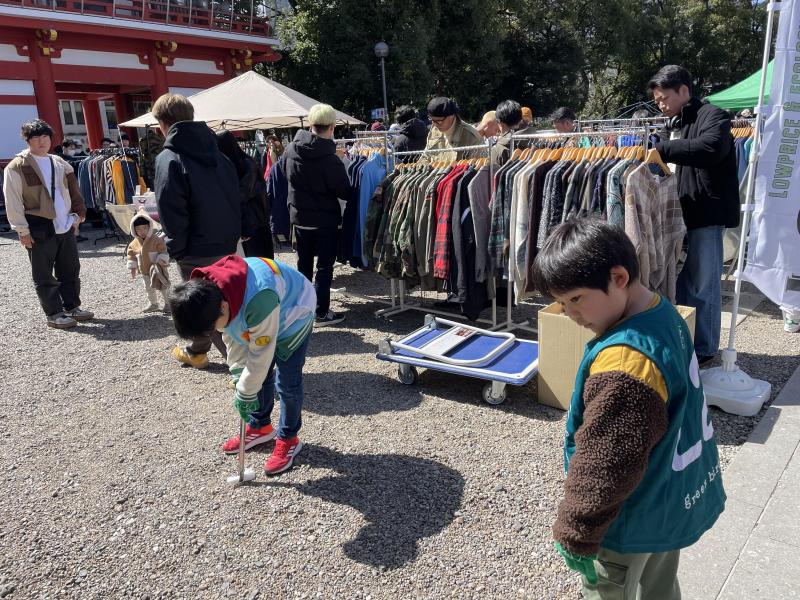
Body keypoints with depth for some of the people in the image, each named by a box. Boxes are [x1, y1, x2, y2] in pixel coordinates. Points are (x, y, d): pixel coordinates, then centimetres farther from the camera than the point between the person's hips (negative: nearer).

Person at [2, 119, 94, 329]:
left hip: (65, 227, 6)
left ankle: (72, 307, 24)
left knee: (70, 271, 12)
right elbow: (13, 202, -7)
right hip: (39, 230, -5)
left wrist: (76, 216, 11)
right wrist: (22, 230, -10)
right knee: (44, 275, 1)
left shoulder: (60, 164, 12)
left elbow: (74, 192, 19)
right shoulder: (16, 167, -5)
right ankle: (54, 314, 9)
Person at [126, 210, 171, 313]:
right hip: (144, 270, 6)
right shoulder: (135, 243, 1)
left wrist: (161, 260, -25)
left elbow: (163, 251, -13)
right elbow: (131, 254, 10)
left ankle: (168, 303, 14)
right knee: (149, 288, 17)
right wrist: (132, 267, 9)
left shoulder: (156, 240, -15)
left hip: (157, 269, -6)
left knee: (163, 286, 1)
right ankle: (153, 304, 33)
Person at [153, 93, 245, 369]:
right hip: (229, 245, 7)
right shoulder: (216, 153, 7)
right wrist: (233, 233, 11)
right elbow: (236, 196, 8)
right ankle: (197, 351, 39)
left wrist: (176, 249, -7)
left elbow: (172, 212, -18)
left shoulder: (169, 159, -14)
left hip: (197, 252, -7)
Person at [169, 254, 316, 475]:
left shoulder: (259, 300, -46)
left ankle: (288, 439, 12)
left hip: (293, 315, -7)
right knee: (259, 375, 10)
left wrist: (245, 394, -21)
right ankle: (260, 427, 30)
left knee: (287, 381, -6)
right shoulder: (207, 292, -21)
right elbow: (232, 337, -7)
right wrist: (240, 377, -11)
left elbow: (261, 353, -32)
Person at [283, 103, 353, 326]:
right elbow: (345, 192, -14)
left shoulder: (291, 150, -6)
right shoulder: (330, 159, -23)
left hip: (299, 217, 5)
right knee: (325, 266, 5)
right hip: (325, 220, -5)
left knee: (304, 263, 18)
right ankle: (321, 312, 9)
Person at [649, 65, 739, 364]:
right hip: (682, 213, 8)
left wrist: (660, 148, -27)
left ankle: (704, 348, 12)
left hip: (707, 214, -8)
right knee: (681, 281, 13)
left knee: (703, 285, 0)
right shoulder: (677, 124, 17)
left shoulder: (713, 116, -8)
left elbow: (710, 148, -29)